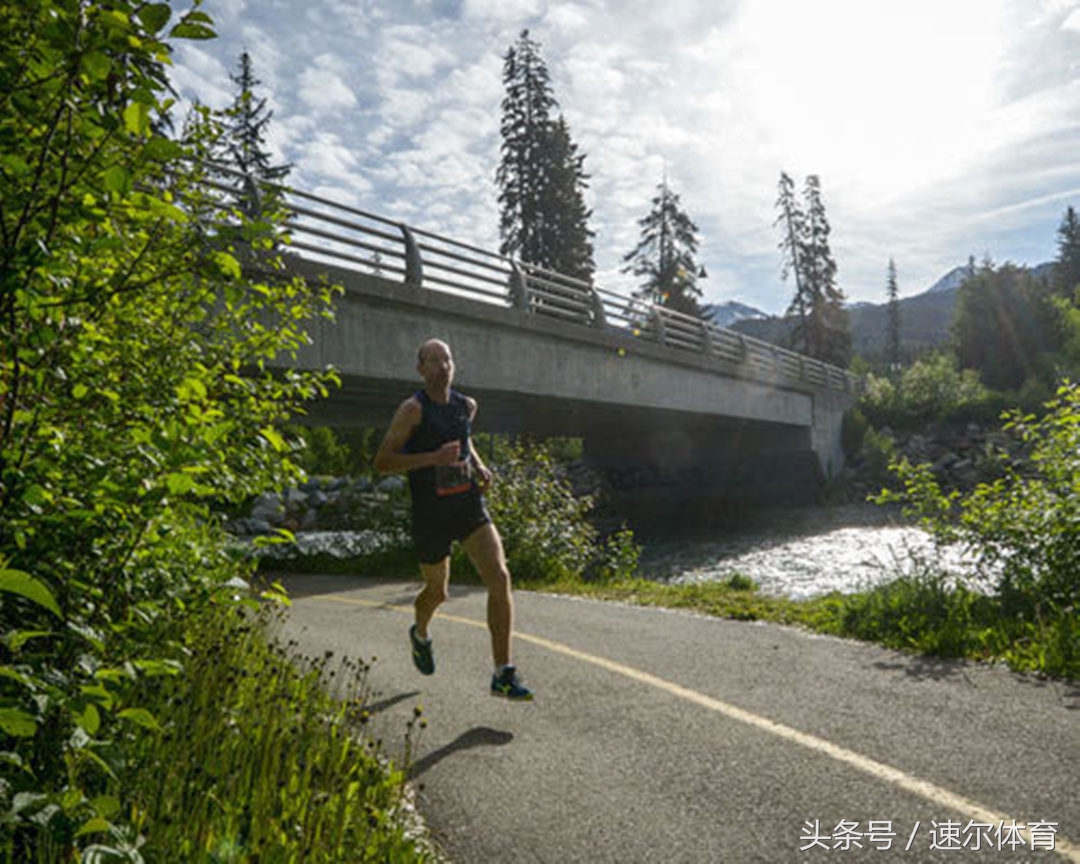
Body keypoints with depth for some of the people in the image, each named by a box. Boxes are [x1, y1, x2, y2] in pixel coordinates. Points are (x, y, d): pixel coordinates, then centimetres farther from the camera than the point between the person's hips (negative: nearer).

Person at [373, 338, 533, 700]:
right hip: (431, 513, -4)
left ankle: (503, 675, -6)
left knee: (500, 579, -13)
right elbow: (382, 462, -15)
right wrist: (433, 457, -26)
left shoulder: (467, 405, 7)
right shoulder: (413, 409, -10)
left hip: (470, 506, 4)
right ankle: (420, 634, 50)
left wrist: (479, 466, 9)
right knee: (437, 592, 13)